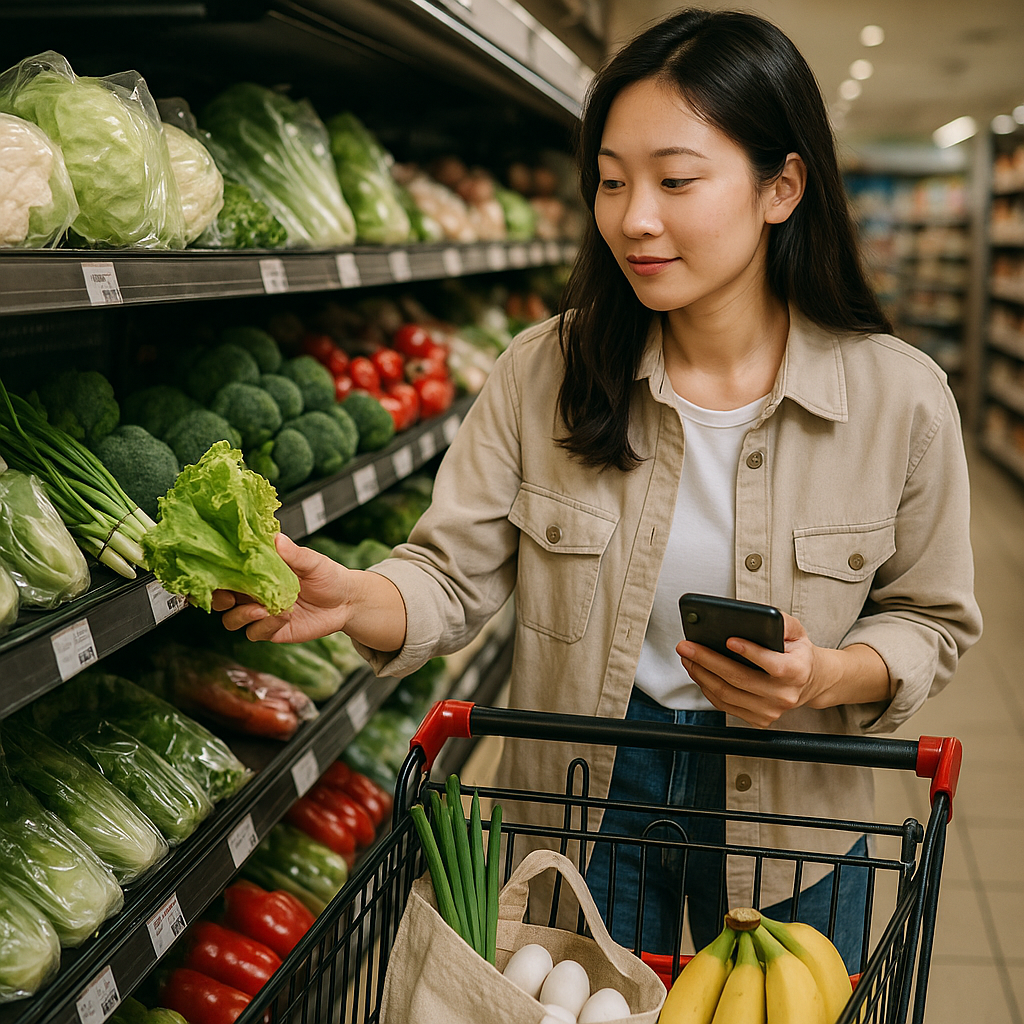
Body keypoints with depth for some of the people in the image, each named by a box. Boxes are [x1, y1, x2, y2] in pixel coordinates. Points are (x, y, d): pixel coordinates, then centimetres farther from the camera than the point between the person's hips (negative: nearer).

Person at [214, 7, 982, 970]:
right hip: (581, 793, 0)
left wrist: (828, 676, -23)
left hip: (790, 815, 0)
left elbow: (930, 619, -3)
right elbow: (456, 573, -12)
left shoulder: (900, 398, -14)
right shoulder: (546, 370, -13)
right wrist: (350, 598, -33)